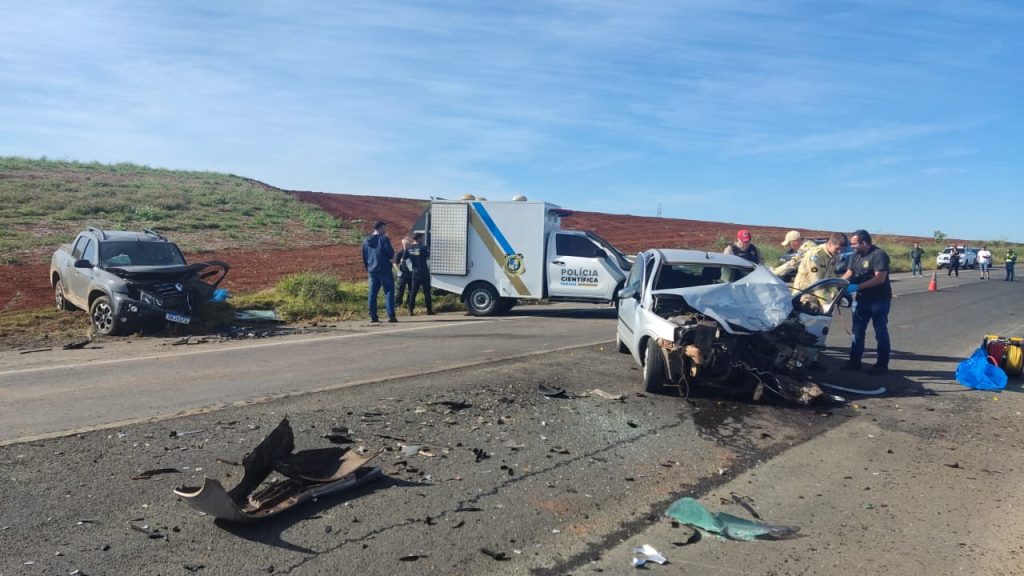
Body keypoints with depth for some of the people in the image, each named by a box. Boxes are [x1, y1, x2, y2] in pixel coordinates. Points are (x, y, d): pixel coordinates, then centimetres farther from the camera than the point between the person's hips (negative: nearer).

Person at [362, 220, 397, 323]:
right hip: (384, 271, -6)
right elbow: (391, 254, -11)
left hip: (372, 271, 6)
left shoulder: (366, 241, 11)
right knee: (389, 292, -3)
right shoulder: (384, 239, -8)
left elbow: (364, 258, 15)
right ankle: (391, 316, -8)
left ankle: (373, 316, 7)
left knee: (372, 294, 8)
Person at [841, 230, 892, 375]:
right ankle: (854, 361, 19)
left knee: (881, 333, 2)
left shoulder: (878, 254, -17)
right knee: (857, 331, 11)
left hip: (879, 300, -8)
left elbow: (880, 278, -25)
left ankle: (882, 365, 9)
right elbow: (849, 272, 9)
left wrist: (857, 287, -28)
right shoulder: (856, 255, 7)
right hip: (862, 299, 8)